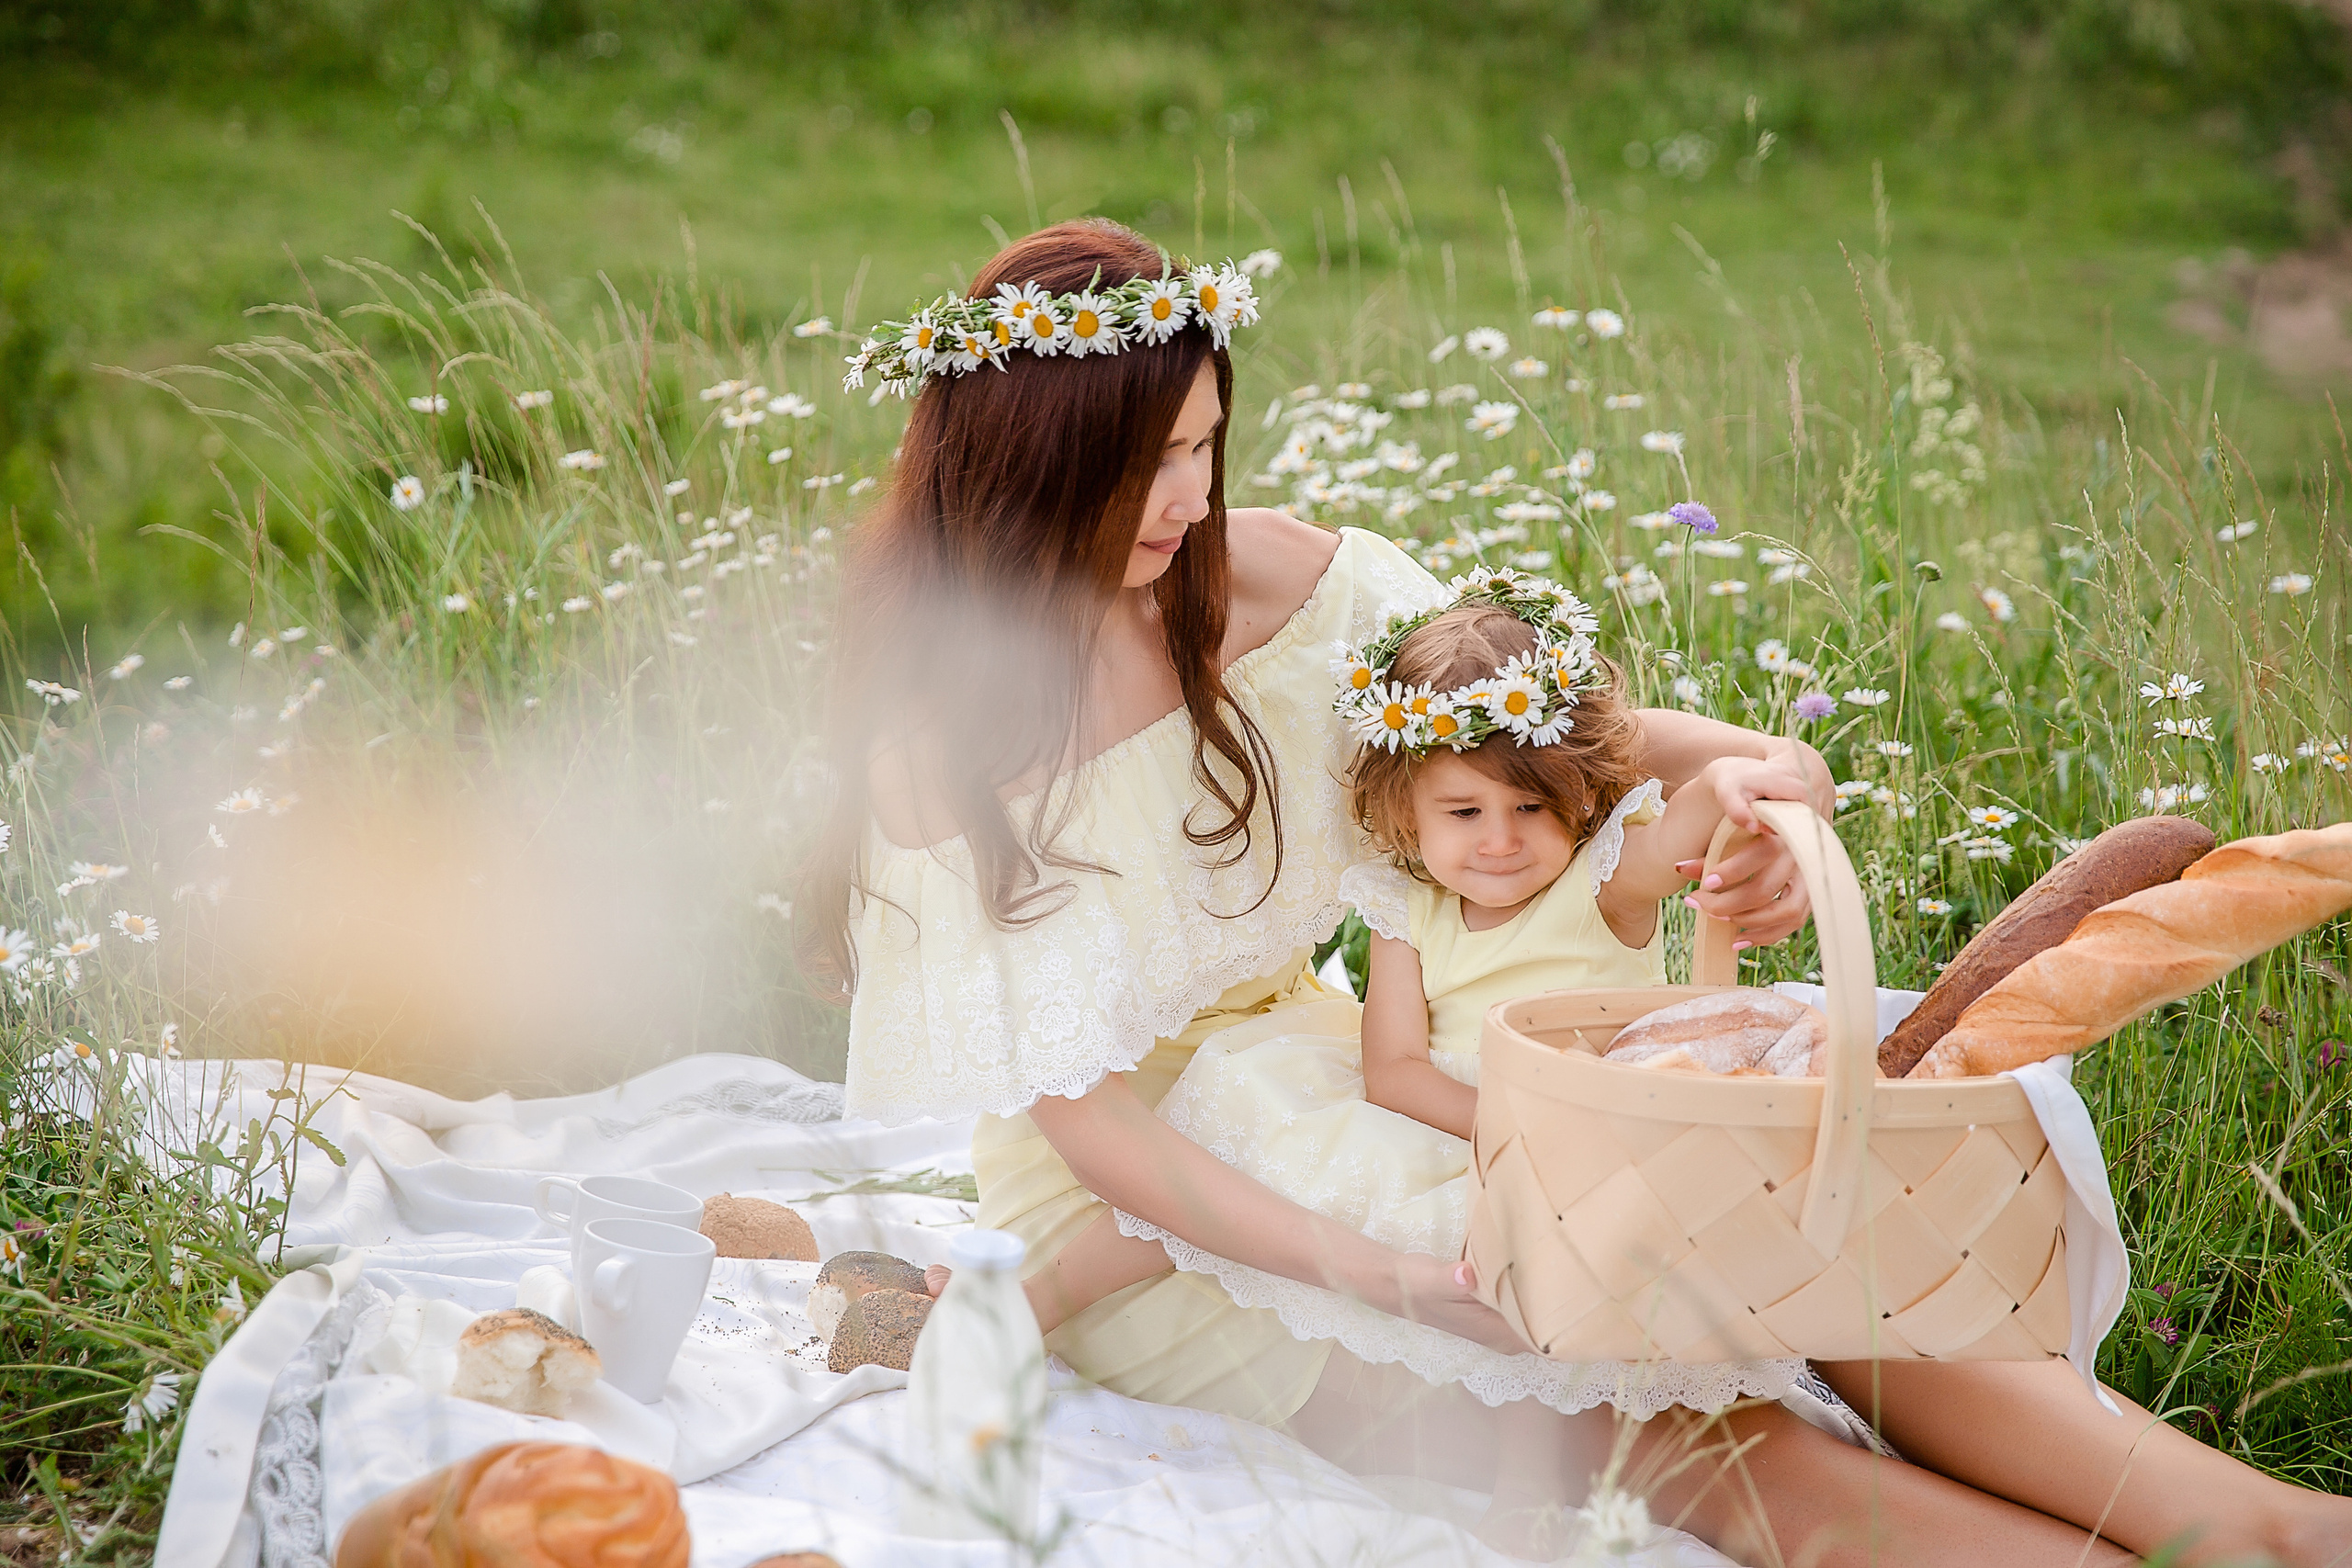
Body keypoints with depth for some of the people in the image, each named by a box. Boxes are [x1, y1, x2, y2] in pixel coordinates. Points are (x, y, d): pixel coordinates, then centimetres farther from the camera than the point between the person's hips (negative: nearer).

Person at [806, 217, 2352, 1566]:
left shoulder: (1262, 579, -6)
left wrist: (1759, 773, -22)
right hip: (1144, 1200, -4)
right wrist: (1377, 1275, -27)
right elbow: (1077, 1113, -18)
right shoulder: (936, 742, -18)